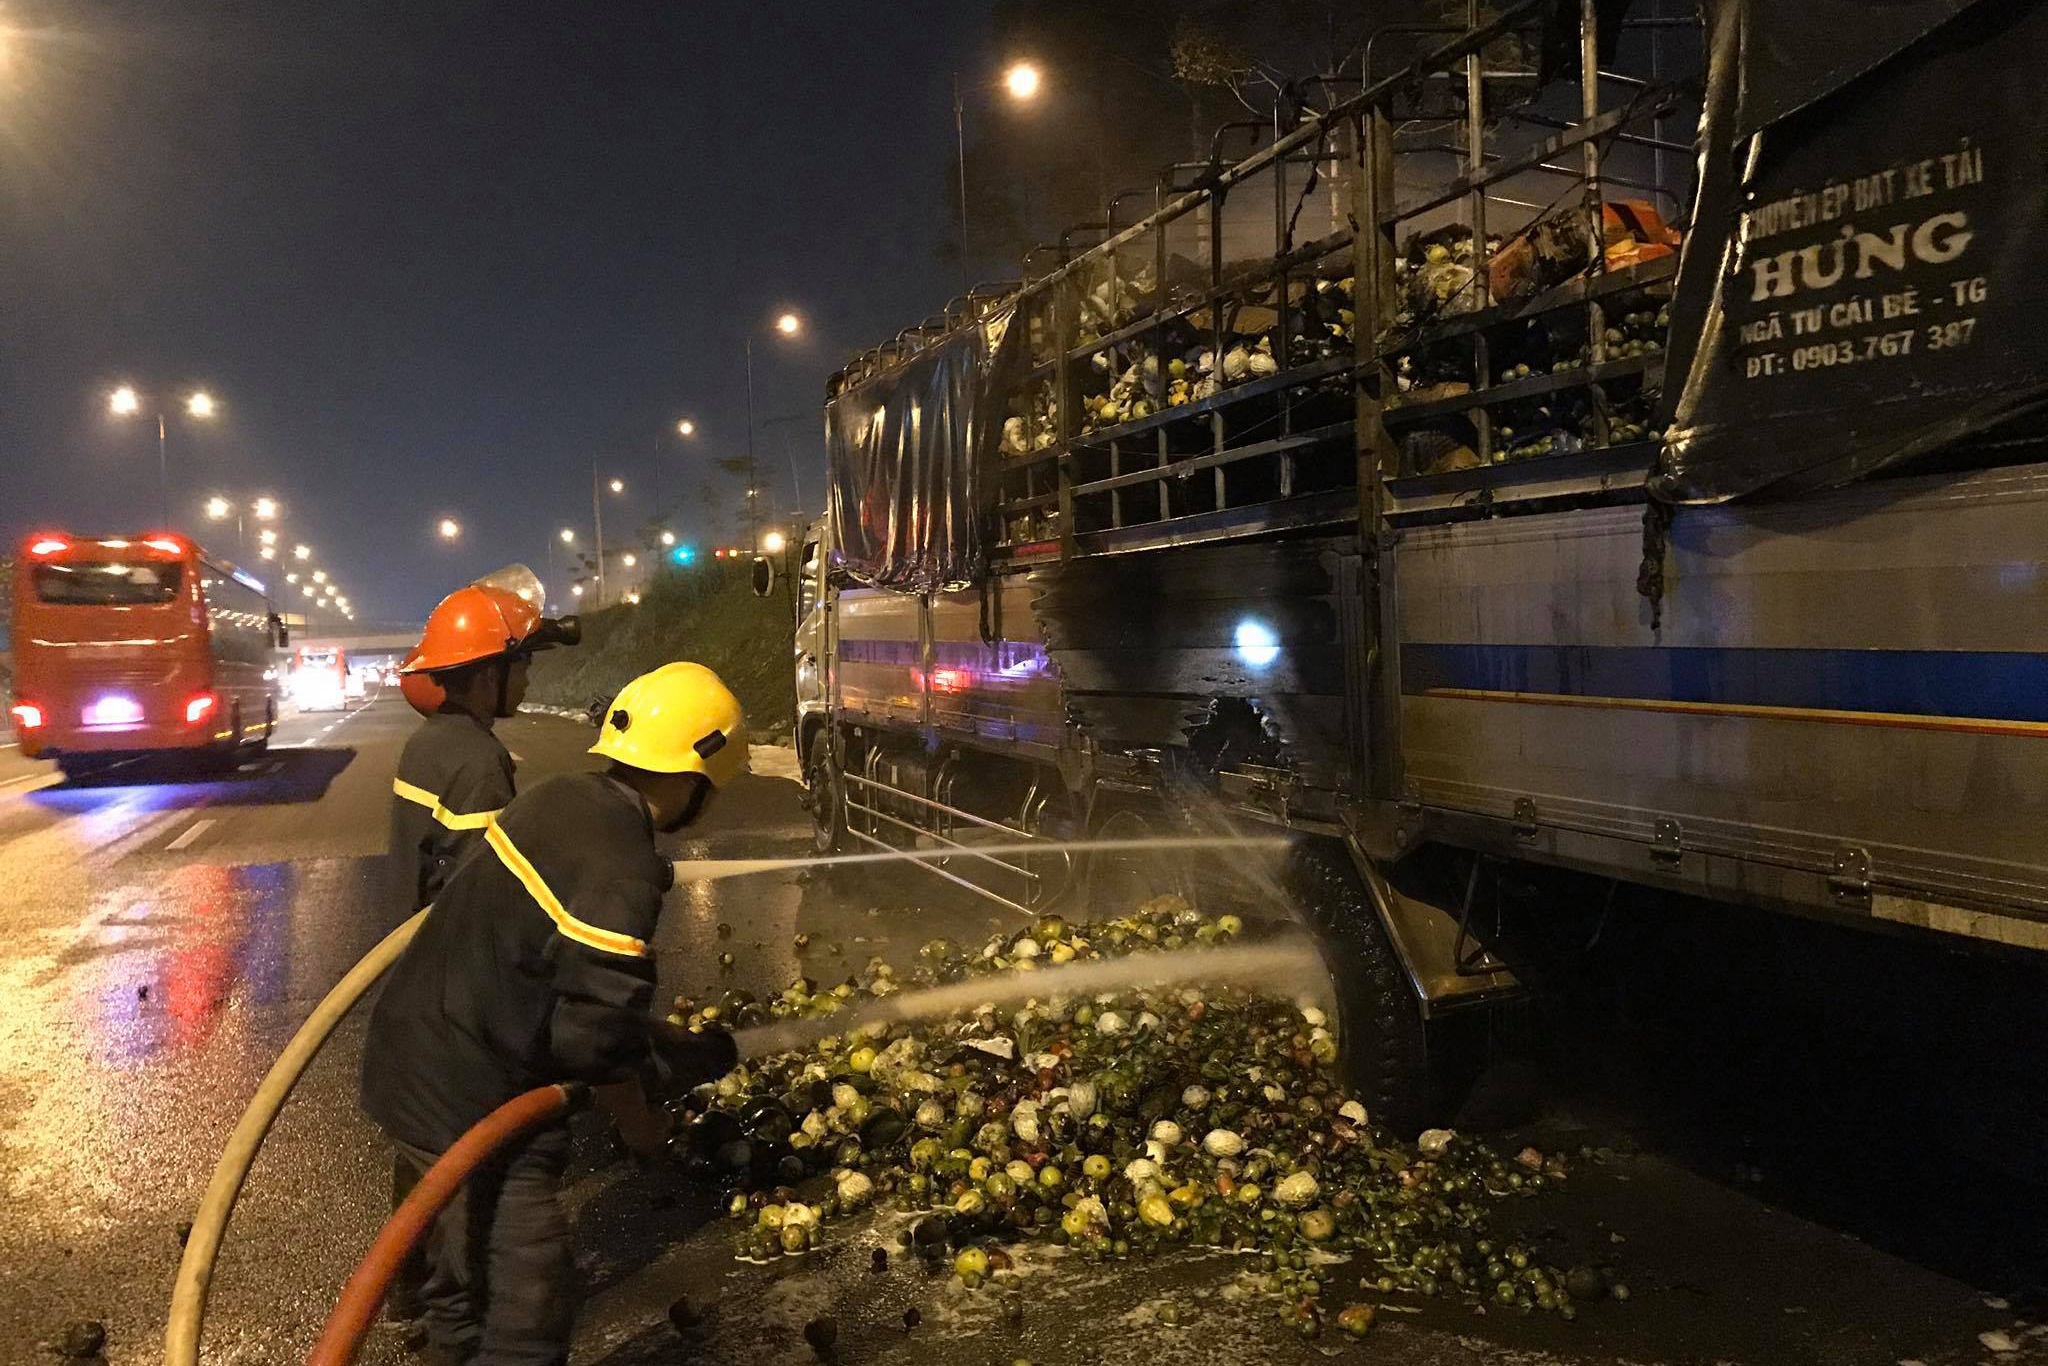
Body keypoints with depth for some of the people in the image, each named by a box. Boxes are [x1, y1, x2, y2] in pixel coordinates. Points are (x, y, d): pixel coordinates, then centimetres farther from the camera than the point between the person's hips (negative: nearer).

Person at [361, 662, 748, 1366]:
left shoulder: (560, 796, -1)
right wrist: (704, 1056, -7)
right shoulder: (621, 876, -27)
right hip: (469, 1104, -9)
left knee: (465, 1275, 29)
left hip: (410, 1057, 9)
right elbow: (593, 1038, -24)